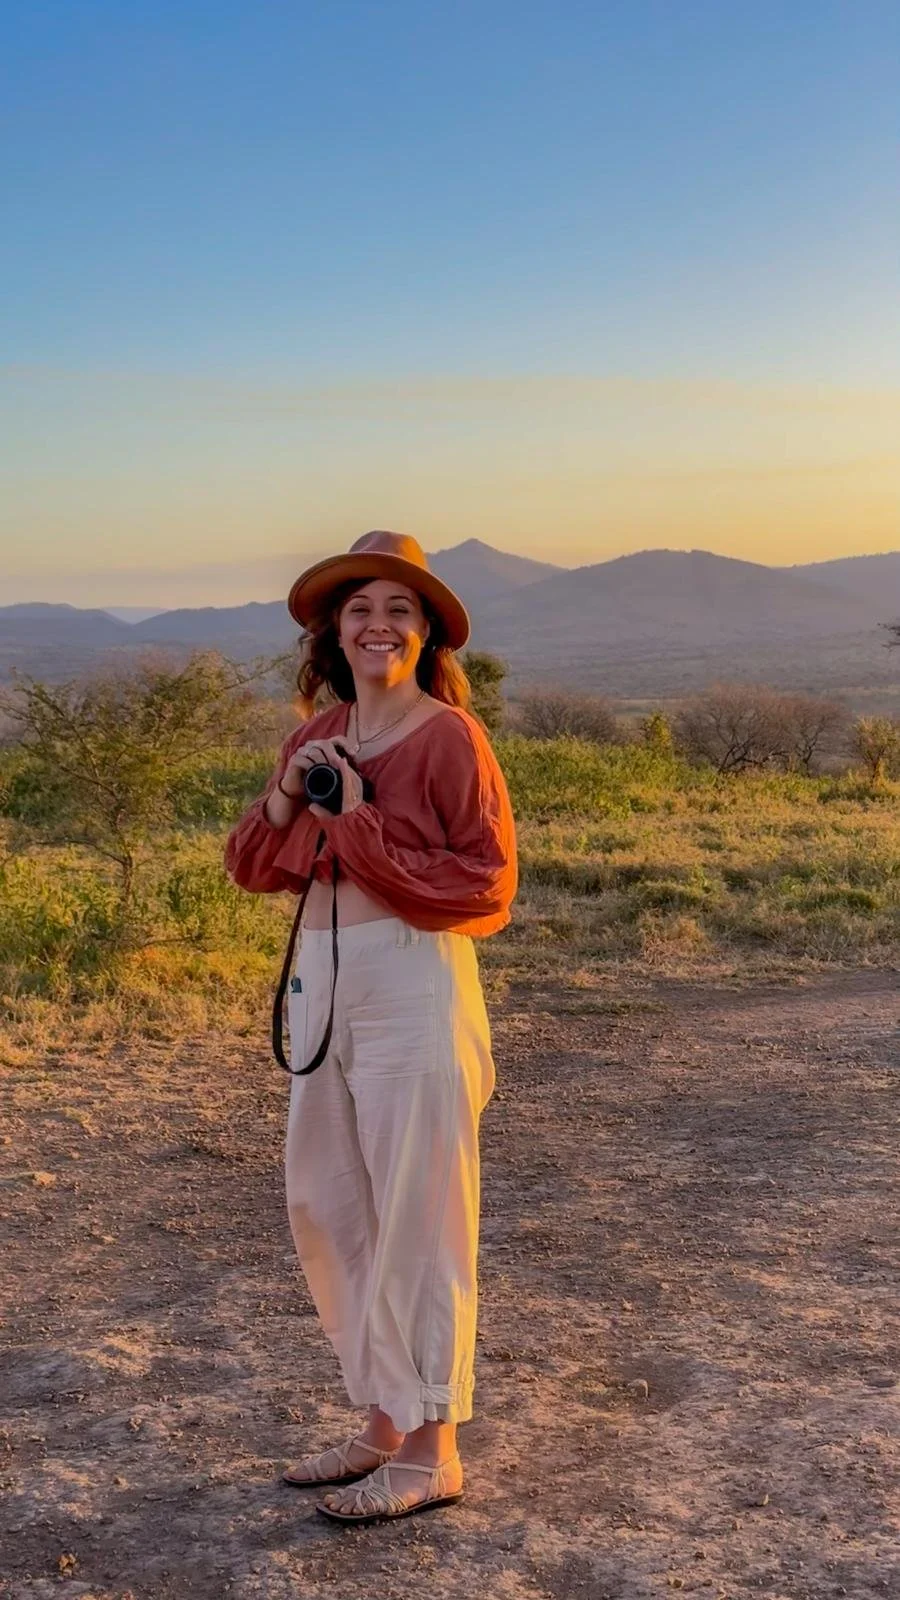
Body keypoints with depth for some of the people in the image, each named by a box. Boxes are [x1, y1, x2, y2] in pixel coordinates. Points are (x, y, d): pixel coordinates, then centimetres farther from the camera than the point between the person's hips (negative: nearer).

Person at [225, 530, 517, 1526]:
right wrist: (287, 796, -7)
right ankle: (384, 1423, 30)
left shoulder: (449, 735, -10)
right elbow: (252, 869, 11)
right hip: (322, 982, 8)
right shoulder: (318, 737, 11)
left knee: (416, 1219, 1)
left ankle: (430, 1452, 15)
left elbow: (488, 886, -13)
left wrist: (362, 828, -16)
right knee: (325, 1208, 14)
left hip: (415, 987, -8)